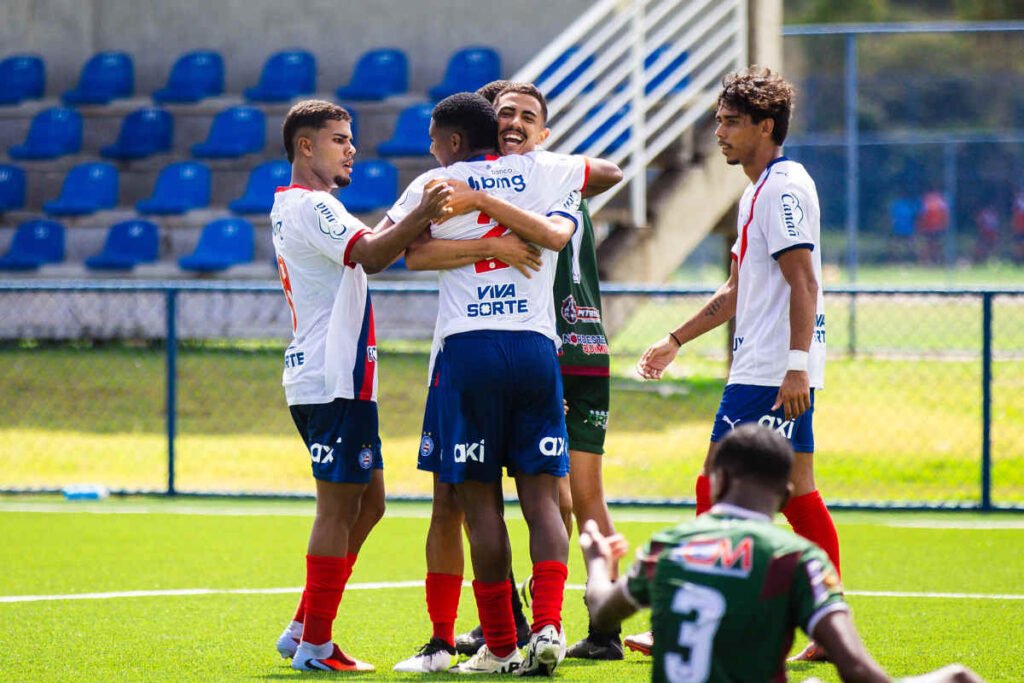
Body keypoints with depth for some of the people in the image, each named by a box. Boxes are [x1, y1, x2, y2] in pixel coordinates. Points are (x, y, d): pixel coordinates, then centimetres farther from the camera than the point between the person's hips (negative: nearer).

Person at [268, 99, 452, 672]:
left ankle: (304, 629, 17)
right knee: (340, 507, -7)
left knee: (367, 502, 15)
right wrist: (419, 217, -41)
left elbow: (370, 251, 22)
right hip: (334, 381, -11)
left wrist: (417, 222, 8)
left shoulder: (297, 206, 21)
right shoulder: (310, 206, -12)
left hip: (336, 379, 11)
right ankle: (315, 646, -5)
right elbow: (369, 256, -28)